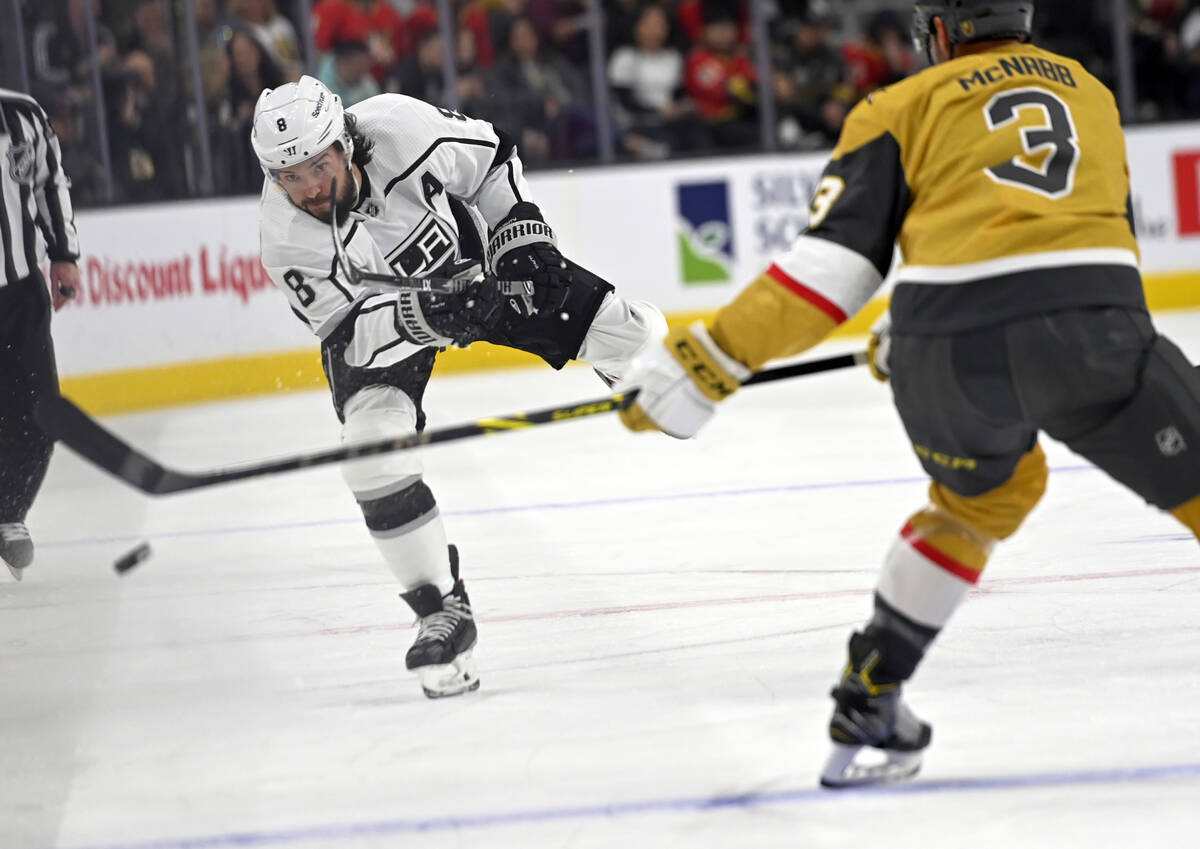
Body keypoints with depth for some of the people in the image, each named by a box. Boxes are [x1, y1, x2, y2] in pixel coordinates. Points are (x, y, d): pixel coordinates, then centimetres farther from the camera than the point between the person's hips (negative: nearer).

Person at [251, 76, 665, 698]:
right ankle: (443, 612, -10)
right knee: (374, 452, -25)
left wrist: (524, 239, -14)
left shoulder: (400, 127, -31)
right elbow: (354, 335, -30)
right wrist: (421, 317, -48)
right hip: (373, 319, -1)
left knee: (635, 337, -2)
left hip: (470, 258, 2)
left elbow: (490, 156, -10)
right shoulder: (288, 238, -31)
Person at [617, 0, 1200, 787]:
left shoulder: (906, 108, 17)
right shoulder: (1091, 93, 28)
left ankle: (869, 704, 31)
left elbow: (830, 268, 7)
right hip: (1094, 332, -1)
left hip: (953, 350, 1)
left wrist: (710, 362, 11)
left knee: (982, 492, 29)